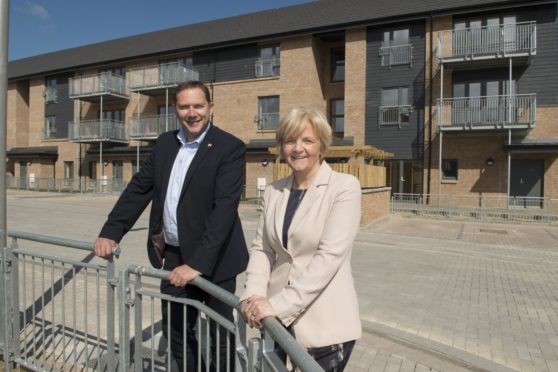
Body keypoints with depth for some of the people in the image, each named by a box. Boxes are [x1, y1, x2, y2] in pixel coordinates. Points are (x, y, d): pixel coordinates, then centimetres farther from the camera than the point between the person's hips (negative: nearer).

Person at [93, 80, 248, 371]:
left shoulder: (230, 148, -13)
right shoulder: (165, 143, 7)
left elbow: (224, 208, -22)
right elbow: (139, 188, 8)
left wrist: (198, 263, -27)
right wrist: (110, 233, -1)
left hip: (212, 260, -6)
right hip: (173, 255, 6)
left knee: (220, 335, 11)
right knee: (175, 329, 21)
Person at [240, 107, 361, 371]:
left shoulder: (345, 187, -10)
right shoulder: (274, 191, 5)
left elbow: (330, 255, -18)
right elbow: (261, 248, 6)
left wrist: (278, 303, -20)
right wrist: (253, 295, -10)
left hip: (325, 323, -4)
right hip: (278, 318, 4)